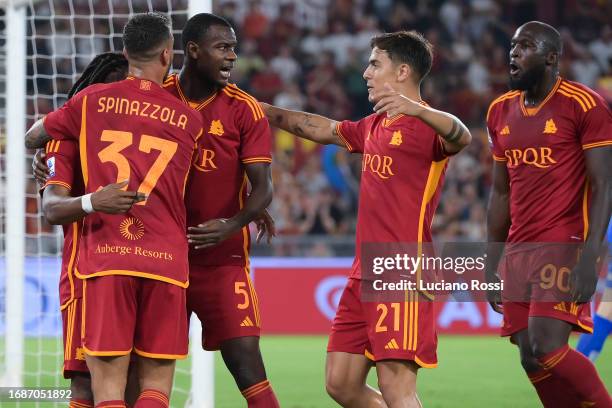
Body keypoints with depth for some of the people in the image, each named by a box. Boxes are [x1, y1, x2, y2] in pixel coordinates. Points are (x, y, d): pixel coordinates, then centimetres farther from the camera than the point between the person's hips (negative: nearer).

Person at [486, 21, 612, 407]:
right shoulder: (502, 111, 13)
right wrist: (492, 264, 17)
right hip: (519, 252, 7)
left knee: (546, 347, -19)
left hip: (564, 246, -7)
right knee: (531, 359, 2)